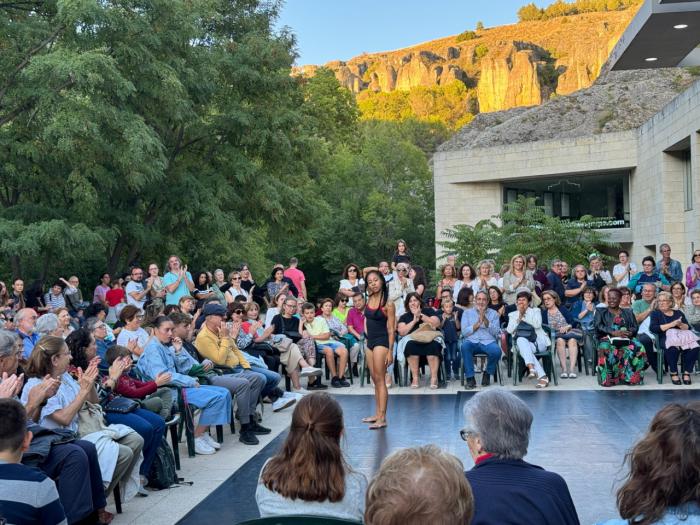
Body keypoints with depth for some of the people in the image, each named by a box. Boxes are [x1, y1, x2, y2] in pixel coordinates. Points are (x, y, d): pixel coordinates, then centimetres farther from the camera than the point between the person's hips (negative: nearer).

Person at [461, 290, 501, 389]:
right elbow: (464, 332, 4)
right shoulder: (467, 312, 15)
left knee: (496, 351, -33)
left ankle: (487, 374, -4)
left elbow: (496, 332, 3)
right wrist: (478, 323, -7)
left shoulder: (493, 313, 15)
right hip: (472, 341, 0)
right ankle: (470, 378, -26)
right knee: (465, 346, -35)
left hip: (488, 342, 0)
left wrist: (485, 319, -7)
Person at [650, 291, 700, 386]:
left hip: (682, 337, 3)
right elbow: (653, 328, -6)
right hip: (665, 338, -3)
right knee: (673, 348, -40)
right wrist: (671, 324, -9)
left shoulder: (678, 313, 22)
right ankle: (673, 373, -22)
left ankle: (687, 372, -16)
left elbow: (688, 328, 13)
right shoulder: (656, 313, 13)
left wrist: (680, 324, -9)